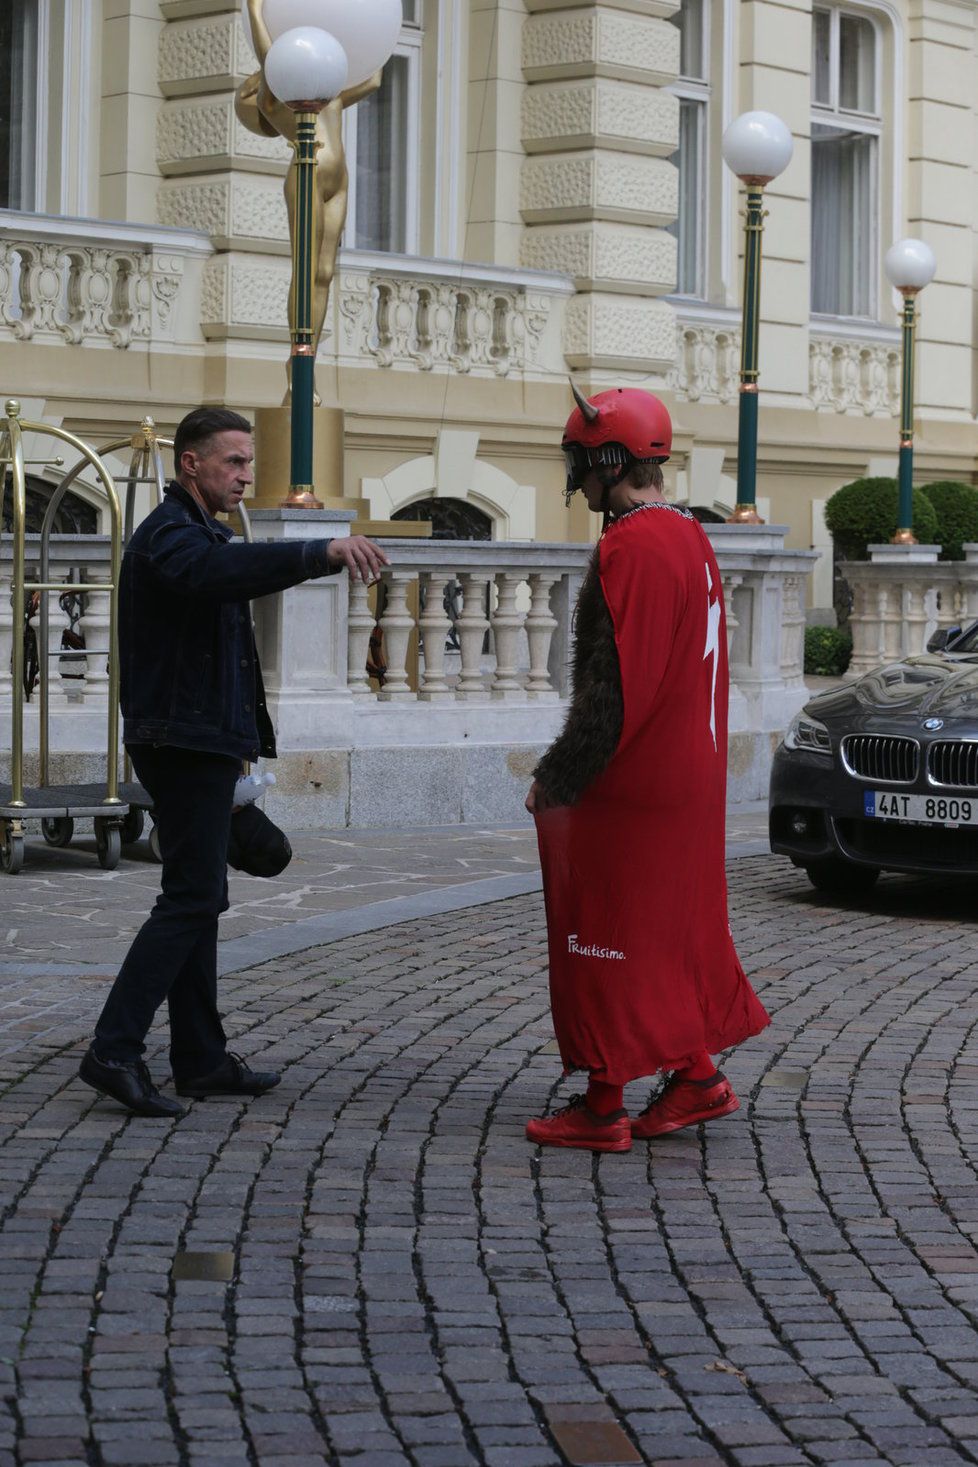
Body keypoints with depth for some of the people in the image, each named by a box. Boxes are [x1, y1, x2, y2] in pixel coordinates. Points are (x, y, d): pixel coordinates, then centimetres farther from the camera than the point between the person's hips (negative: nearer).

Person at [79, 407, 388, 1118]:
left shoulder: (199, 533, 21)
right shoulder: (168, 536, -15)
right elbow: (221, 570, -38)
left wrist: (238, 738, 21)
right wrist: (322, 552, -51)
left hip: (202, 744, 11)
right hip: (184, 741, -11)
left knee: (197, 897, 11)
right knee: (194, 895, -12)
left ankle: (202, 1059, 15)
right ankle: (115, 1051, -14)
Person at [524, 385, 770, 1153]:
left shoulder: (630, 548, -20)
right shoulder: (691, 537, 11)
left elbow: (615, 687, -23)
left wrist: (556, 778, -16)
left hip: (629, 789, -9)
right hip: (691, 779, 10)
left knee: (607, 939, -1)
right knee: (676, 932, 17)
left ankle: (603, 1106, 5)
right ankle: (696, 1075, 22)